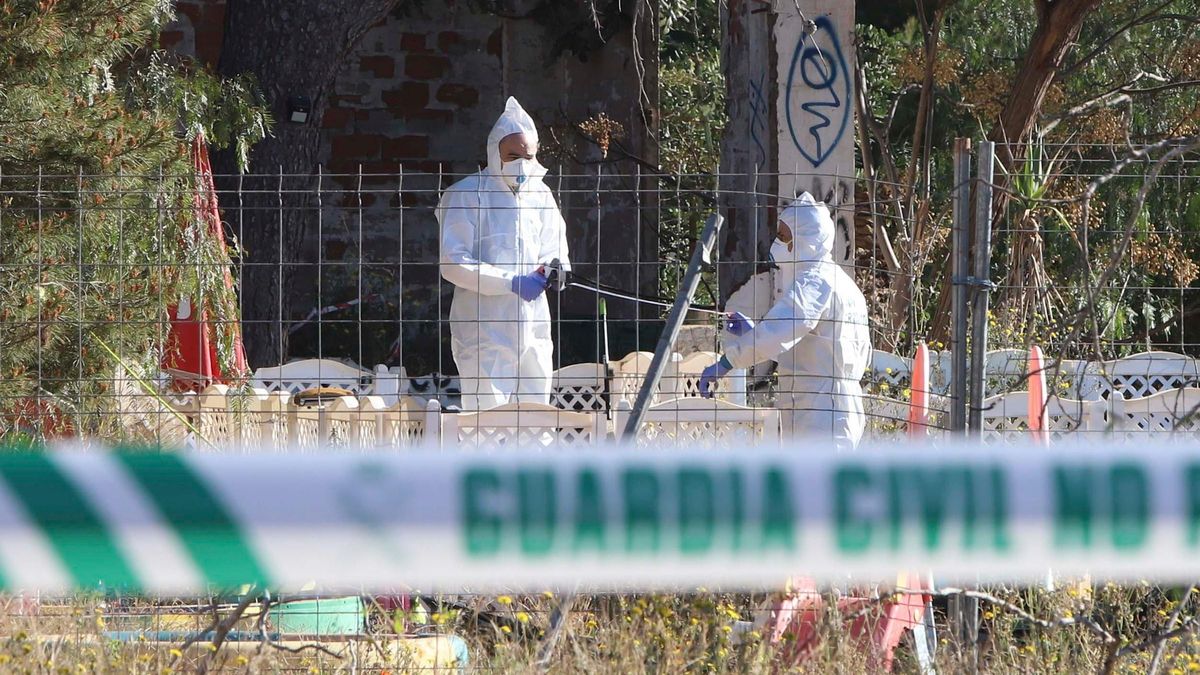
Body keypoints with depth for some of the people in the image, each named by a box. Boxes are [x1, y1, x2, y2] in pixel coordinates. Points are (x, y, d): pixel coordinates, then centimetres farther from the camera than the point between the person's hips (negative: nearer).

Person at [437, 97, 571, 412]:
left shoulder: (540, 194, 14)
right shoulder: (467, 195, -6)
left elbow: (554, 250, 22)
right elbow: (453, 264, -13)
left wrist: (554, 268, -3)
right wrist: (511, 283, -19)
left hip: (533, 326, 6)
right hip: (484, 328, -6)